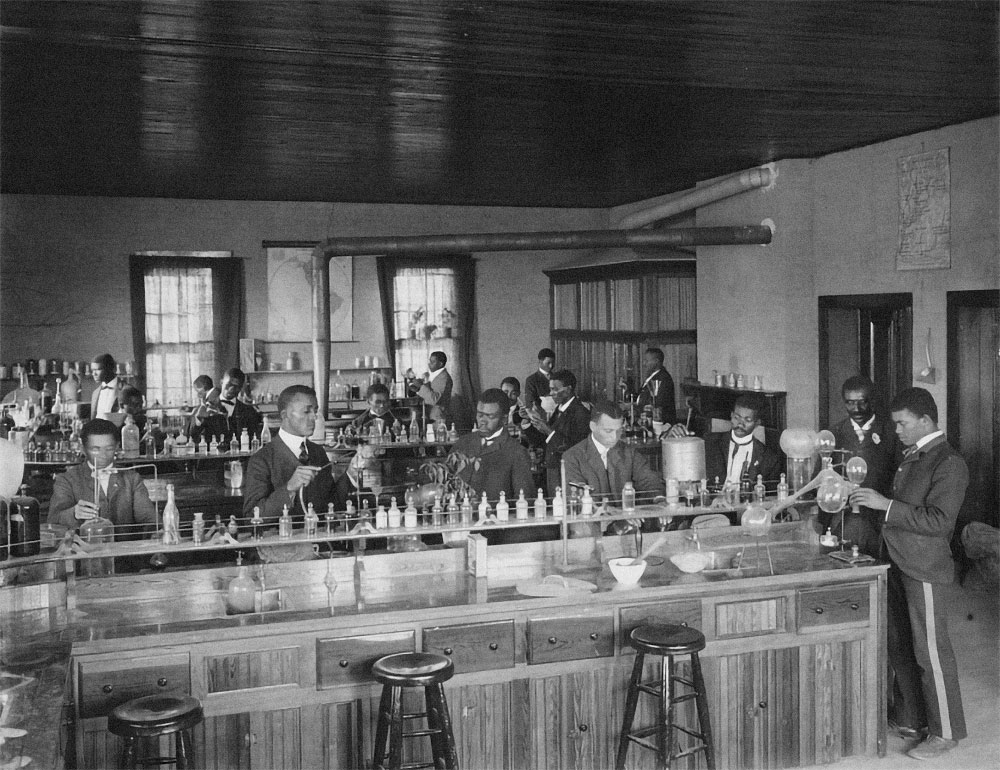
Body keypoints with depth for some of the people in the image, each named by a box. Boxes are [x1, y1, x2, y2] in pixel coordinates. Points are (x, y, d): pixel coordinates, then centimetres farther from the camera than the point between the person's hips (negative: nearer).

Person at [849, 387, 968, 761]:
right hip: (898, 562, 9)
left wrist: (885, 504, -23)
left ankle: (945, 732, 11)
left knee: (930, 650, -1)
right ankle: (908, 719, 29)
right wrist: (869, 499, 6)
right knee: (899, 646, 15)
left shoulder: (949, 464, -14)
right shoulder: (910, 457, 13)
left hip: (924, 569, -9)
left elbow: (938, 521, -22)